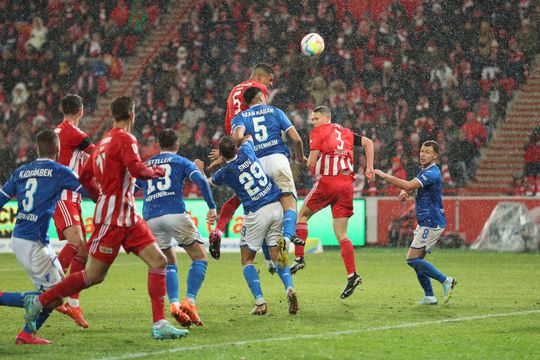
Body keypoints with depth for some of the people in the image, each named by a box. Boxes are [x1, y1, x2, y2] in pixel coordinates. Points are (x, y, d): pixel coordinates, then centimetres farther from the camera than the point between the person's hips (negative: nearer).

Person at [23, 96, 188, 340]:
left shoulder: (104, 141, 14)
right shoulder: (125, 139, -12)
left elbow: (85, 177, 18)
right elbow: (137, 170, -26)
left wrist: (103, 198, 31)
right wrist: (157, 172, -6)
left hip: (127, 217, 9)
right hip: (113, 218, -9)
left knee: (158, 261, -1)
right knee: (93, 275, -4)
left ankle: (159, 324, -4)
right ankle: (39, 302, 8)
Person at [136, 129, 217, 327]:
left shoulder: (145, 165, 24)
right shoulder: (181, 162, 13)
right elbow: (200, 180, -3)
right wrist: (212, 207, -5)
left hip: (150, 219, 4)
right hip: (175, 213, -4)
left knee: (169, 262, 18)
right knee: (200, 258, 5)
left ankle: (174, 304, -4)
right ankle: (189, 301, -13)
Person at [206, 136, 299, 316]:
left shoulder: (225, 173, -3)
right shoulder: (246, 152, 1)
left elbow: (207, 183, 21)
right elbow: (249, 137, 28)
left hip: (256, 214, -4)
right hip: (276, 207, 4)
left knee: (247, 260, 11)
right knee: (278, 257, 12)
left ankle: (260, 302, -4)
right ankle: (289, 287, -15)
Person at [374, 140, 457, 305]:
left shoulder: (432, 173, -19)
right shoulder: (421, 170, 13)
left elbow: (408, 185, -29)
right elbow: (410, 187, 22)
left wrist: (385, 176, -23)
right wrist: (404, 192, -4)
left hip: (432, 224, -10)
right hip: (426, 223, 10)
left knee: (412, 259, -11)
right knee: (417, 260, 9)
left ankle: (445, 281, -6)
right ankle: (429, 297, 11)